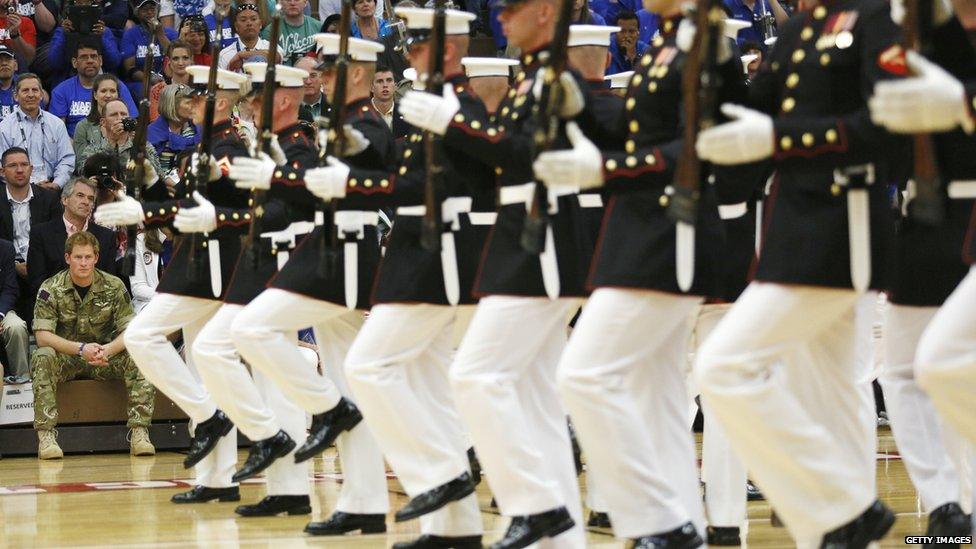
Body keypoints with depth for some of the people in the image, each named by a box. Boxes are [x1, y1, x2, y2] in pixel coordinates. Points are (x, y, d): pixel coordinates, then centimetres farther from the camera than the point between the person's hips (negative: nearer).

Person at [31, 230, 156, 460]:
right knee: (43, 357, -34)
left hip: (104, 360, 2)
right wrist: (81, 349, -30)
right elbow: (43, 336, -16)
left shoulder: (114, 286, -2)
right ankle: (45, 436, -37)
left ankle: (139, 432, -28)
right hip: (66, 358, -2)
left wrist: (109, 349, -28)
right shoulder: (51, 289, -8)